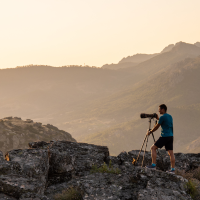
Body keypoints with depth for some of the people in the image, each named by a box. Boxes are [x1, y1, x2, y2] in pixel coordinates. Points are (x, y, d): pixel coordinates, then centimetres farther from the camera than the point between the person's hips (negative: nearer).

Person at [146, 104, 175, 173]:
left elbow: (156, 127, -3)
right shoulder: (170, 116, 15)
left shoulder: (162, 117, -9)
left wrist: (150, 132, 10)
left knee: (153, 148, -2)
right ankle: (173, 169, 0)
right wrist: (158, 119, 26)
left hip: (165, 136, -8)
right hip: (171, 136, 8)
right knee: (171, 152, 4)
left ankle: (153, 165, -8)